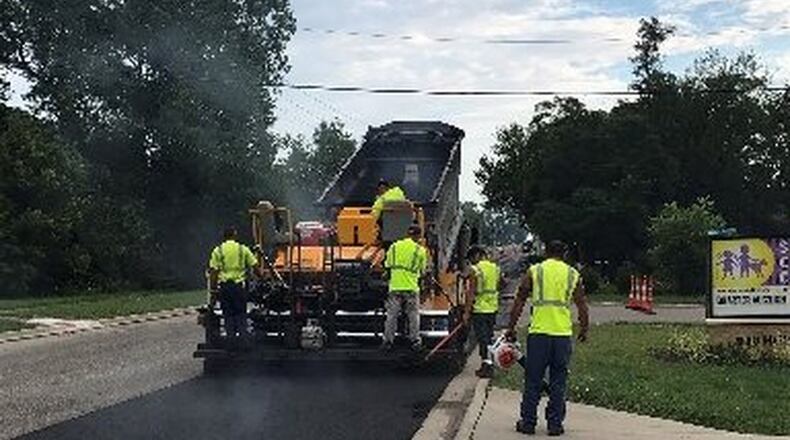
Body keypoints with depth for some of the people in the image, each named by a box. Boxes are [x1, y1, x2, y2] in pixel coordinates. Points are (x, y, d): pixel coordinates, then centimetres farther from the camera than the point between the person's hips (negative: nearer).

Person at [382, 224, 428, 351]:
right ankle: (415, 341, 7)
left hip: (395, 287, 2)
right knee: (413, 316, 7)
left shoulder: (394, 246, 5)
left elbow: (387, 264, 13)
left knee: (392, 315, 7)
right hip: (411, 288, -2)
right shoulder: (420, 250, -3)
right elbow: (422, 271, 7)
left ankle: (388, 341, 7)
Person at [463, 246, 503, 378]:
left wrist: (467, 311, -12)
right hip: (493, 308, 7)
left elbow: (471, 292, -15)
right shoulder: (496, 268, 8)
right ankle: (488, 363, 21)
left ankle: (487, 366, -5)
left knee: (483, 339, -3)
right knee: (489, 337, 15)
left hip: (479, 309, -7)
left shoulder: (475, 270, -13)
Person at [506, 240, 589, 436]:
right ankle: (555, 424, 11)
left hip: (539, 332, -1)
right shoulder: (573, 274, 7)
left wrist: (511, 328, 9)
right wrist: (584, 330, 21)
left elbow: (519, 302, 2)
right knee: (558, 382, 9)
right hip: (563, 334, 1)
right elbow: (582, 306, 8)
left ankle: (528, 422, 11)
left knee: (533, 381, 7)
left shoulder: (534, 271, 3)